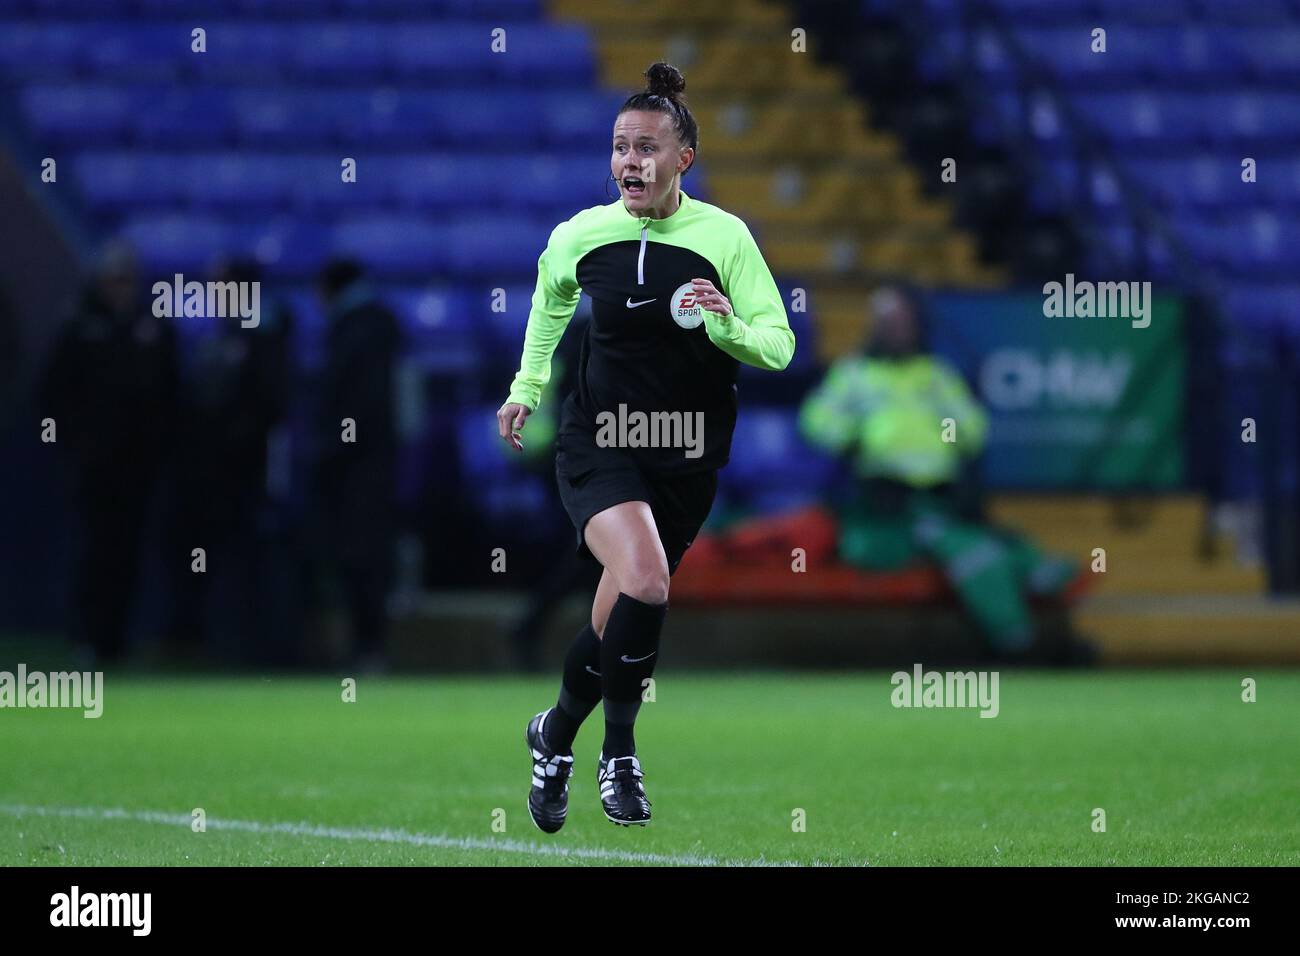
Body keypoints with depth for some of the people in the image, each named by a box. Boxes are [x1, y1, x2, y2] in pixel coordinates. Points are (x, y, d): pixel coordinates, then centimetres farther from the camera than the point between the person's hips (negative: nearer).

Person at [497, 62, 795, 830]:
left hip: (688, 456, 1)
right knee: (643, 579, -26)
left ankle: (558, 736, 34)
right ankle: (619, 752, -11)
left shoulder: (724, 236, -9)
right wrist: (527, 385, 22)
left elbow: (780, 344, -8)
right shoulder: (580, 236, -4)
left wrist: (727, 326, -27)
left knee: (628, 608, 9)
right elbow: (551, 298, 20)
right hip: (598, 443, -1)